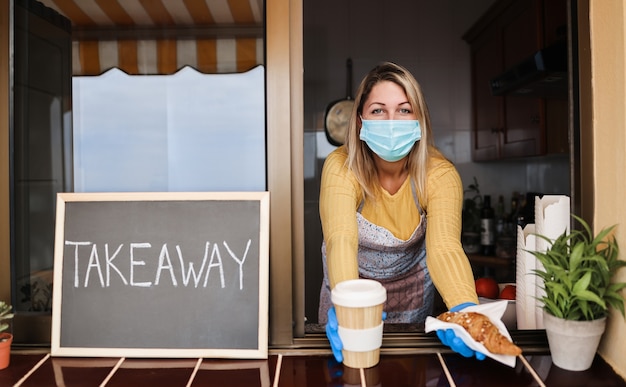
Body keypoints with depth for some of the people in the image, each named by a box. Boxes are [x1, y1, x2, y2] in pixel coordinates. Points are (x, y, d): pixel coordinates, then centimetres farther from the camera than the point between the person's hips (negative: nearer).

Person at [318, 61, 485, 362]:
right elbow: (341, 239, -41)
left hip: (412, 289, 2)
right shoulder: (341, 167, -28)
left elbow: (444, 246, -38)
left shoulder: (440, 174, -25)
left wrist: (465, 309, -57)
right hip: (353, 282, -1)